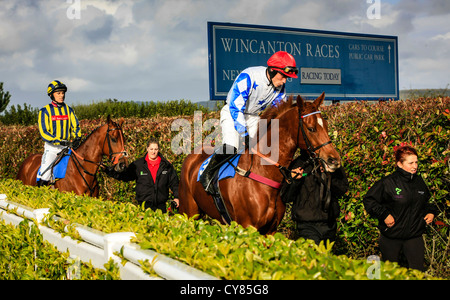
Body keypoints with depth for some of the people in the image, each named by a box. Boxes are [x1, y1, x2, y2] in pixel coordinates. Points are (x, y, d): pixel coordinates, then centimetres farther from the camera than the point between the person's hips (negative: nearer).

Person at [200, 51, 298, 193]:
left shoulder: (280, 87, -10)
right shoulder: (247, 77, -30)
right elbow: (235, 107, -31)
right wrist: (245, 135, -34)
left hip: (253, 117, 6)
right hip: (232, 112, -6)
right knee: (230, 147, -25)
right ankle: (207, 174, -8)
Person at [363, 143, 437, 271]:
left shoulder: (419, 181, 6)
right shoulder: (388, 182, -13)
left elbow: (426, 201, 25)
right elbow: (368, 200, -9)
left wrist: (431, 212, 7)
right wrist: (384, 215, -15)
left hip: (415, 235, 4)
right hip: (391, 237, -3)